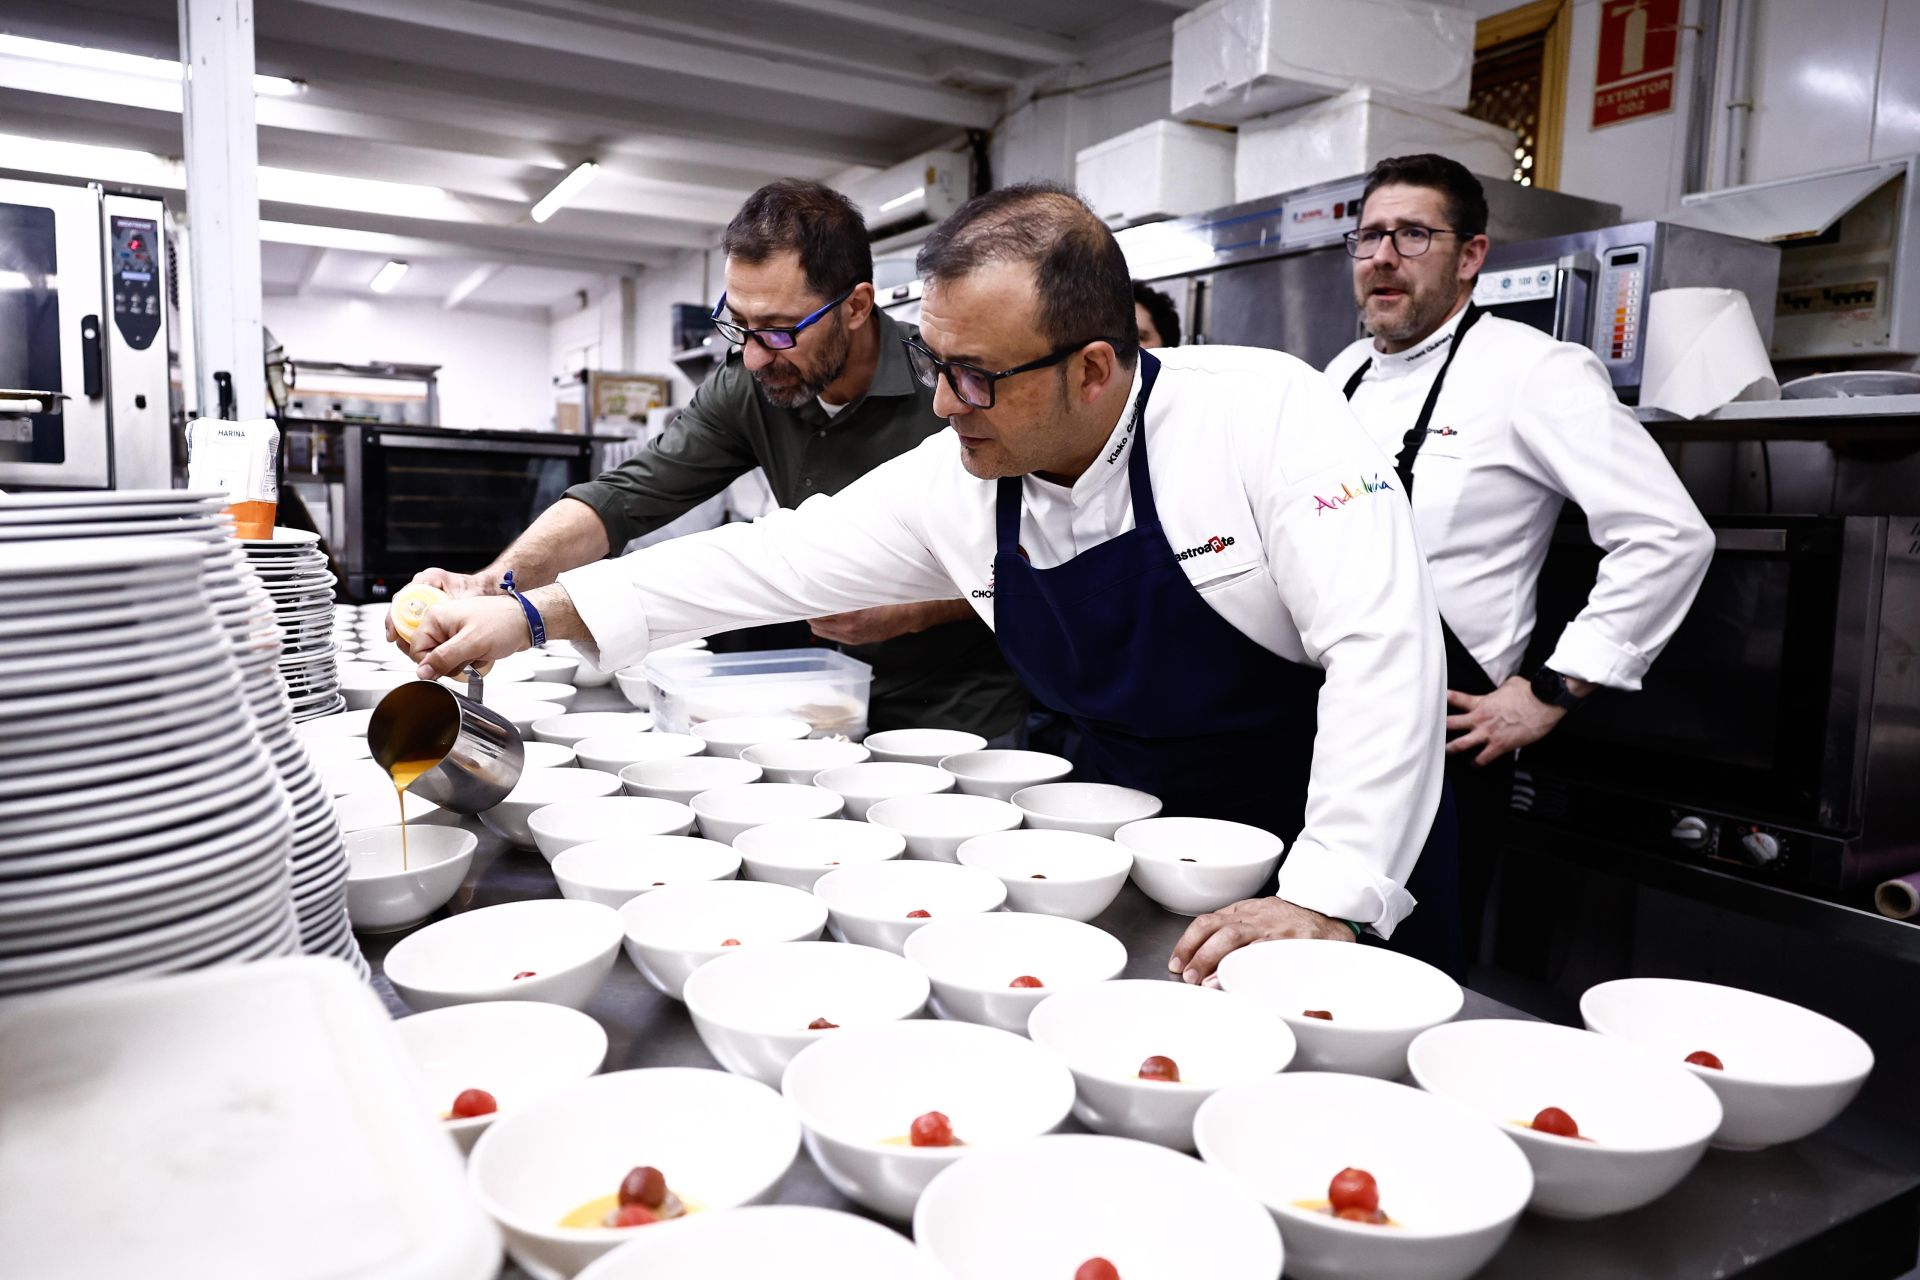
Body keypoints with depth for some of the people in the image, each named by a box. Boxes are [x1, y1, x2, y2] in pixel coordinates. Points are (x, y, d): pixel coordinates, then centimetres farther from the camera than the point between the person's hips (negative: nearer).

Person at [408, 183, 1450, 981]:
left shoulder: (1266, 412, -22)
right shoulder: (953, 484, -8)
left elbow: (1380, 641, -26)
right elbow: (777, 560, -2)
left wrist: (1327, 900, -32)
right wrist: (533, 615, -3)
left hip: (1319, 862, -4)